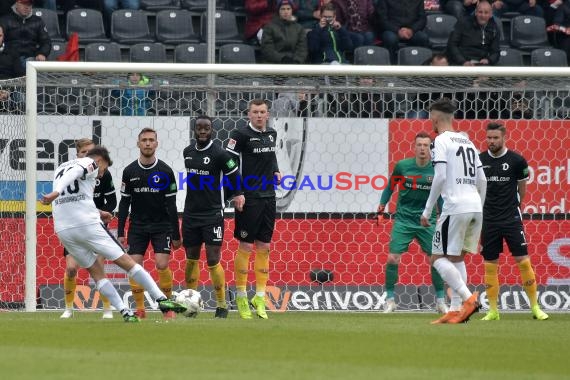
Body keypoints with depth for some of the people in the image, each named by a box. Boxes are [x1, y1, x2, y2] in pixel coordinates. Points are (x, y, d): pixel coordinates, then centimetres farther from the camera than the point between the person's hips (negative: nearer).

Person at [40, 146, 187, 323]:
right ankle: (162, 300, 3)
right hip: (87, 224, -6)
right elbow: (74, 172, -19)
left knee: (96, 271, 15)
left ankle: (125, 312, 6)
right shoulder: (90, 164, 3)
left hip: (63, 229, 6)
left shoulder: (60, 167, 25)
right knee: (126, 262, 3)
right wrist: (56, 193, -34)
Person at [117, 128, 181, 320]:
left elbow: (171, 205, -1)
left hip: (161, 226, -2)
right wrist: (120, 233, 1)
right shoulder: (129, 171, 2)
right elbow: (124, 203, 6)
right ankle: (140, 309, 3)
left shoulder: (165, 171, -4)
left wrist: (176, 235, -2)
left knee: (162, 264, -15)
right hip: (137, 226, 2)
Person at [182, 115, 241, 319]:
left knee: (213, 260, -9)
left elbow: (235, 179, -6)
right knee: (191, 259, 11)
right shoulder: (188, 152, 6)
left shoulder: (219, 154, -12)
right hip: (191, 214, 6)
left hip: (212, 216, -5)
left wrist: (220, 199, 4)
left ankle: (222, 305, 1)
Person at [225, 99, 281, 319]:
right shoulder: (241, 134, -9)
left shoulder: (271, 134, 11)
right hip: (248, 199, -6)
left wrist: (275, 172, 9)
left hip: (268, 198, 6)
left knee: (264, 247, 7)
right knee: (246, 246, -3)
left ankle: (260, 297, 12)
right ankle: (241, 297, 5)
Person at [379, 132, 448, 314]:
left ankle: (440, 300, 13)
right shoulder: (402, 166, -6)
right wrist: (382, 204, 4)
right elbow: (391, 185, 11)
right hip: (403, 219, -1)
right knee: (392, 259, -10)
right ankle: (390, 299, 4)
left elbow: (440, 195, 8)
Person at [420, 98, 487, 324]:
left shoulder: (442, 141, -3)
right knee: (457, 259, 15)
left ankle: (468, 298, -20)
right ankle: (456, 310, 8)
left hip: (455, 207, -8)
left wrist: (427, 211, -8)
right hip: (475, 207, 8)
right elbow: (482, 181, 19)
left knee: (439, 258, -4)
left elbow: (440, 177, -13)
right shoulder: (467, 142, 20)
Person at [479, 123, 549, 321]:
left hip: (511, 219, -2)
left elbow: (522, 189, 9)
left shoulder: (516, 160, -4)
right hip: (488, 221, 2)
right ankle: (493, 311, 10)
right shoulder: (479, 161, 2)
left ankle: (535, 307, 4)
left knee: (523, 260, -5)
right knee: (490, 265, 3)